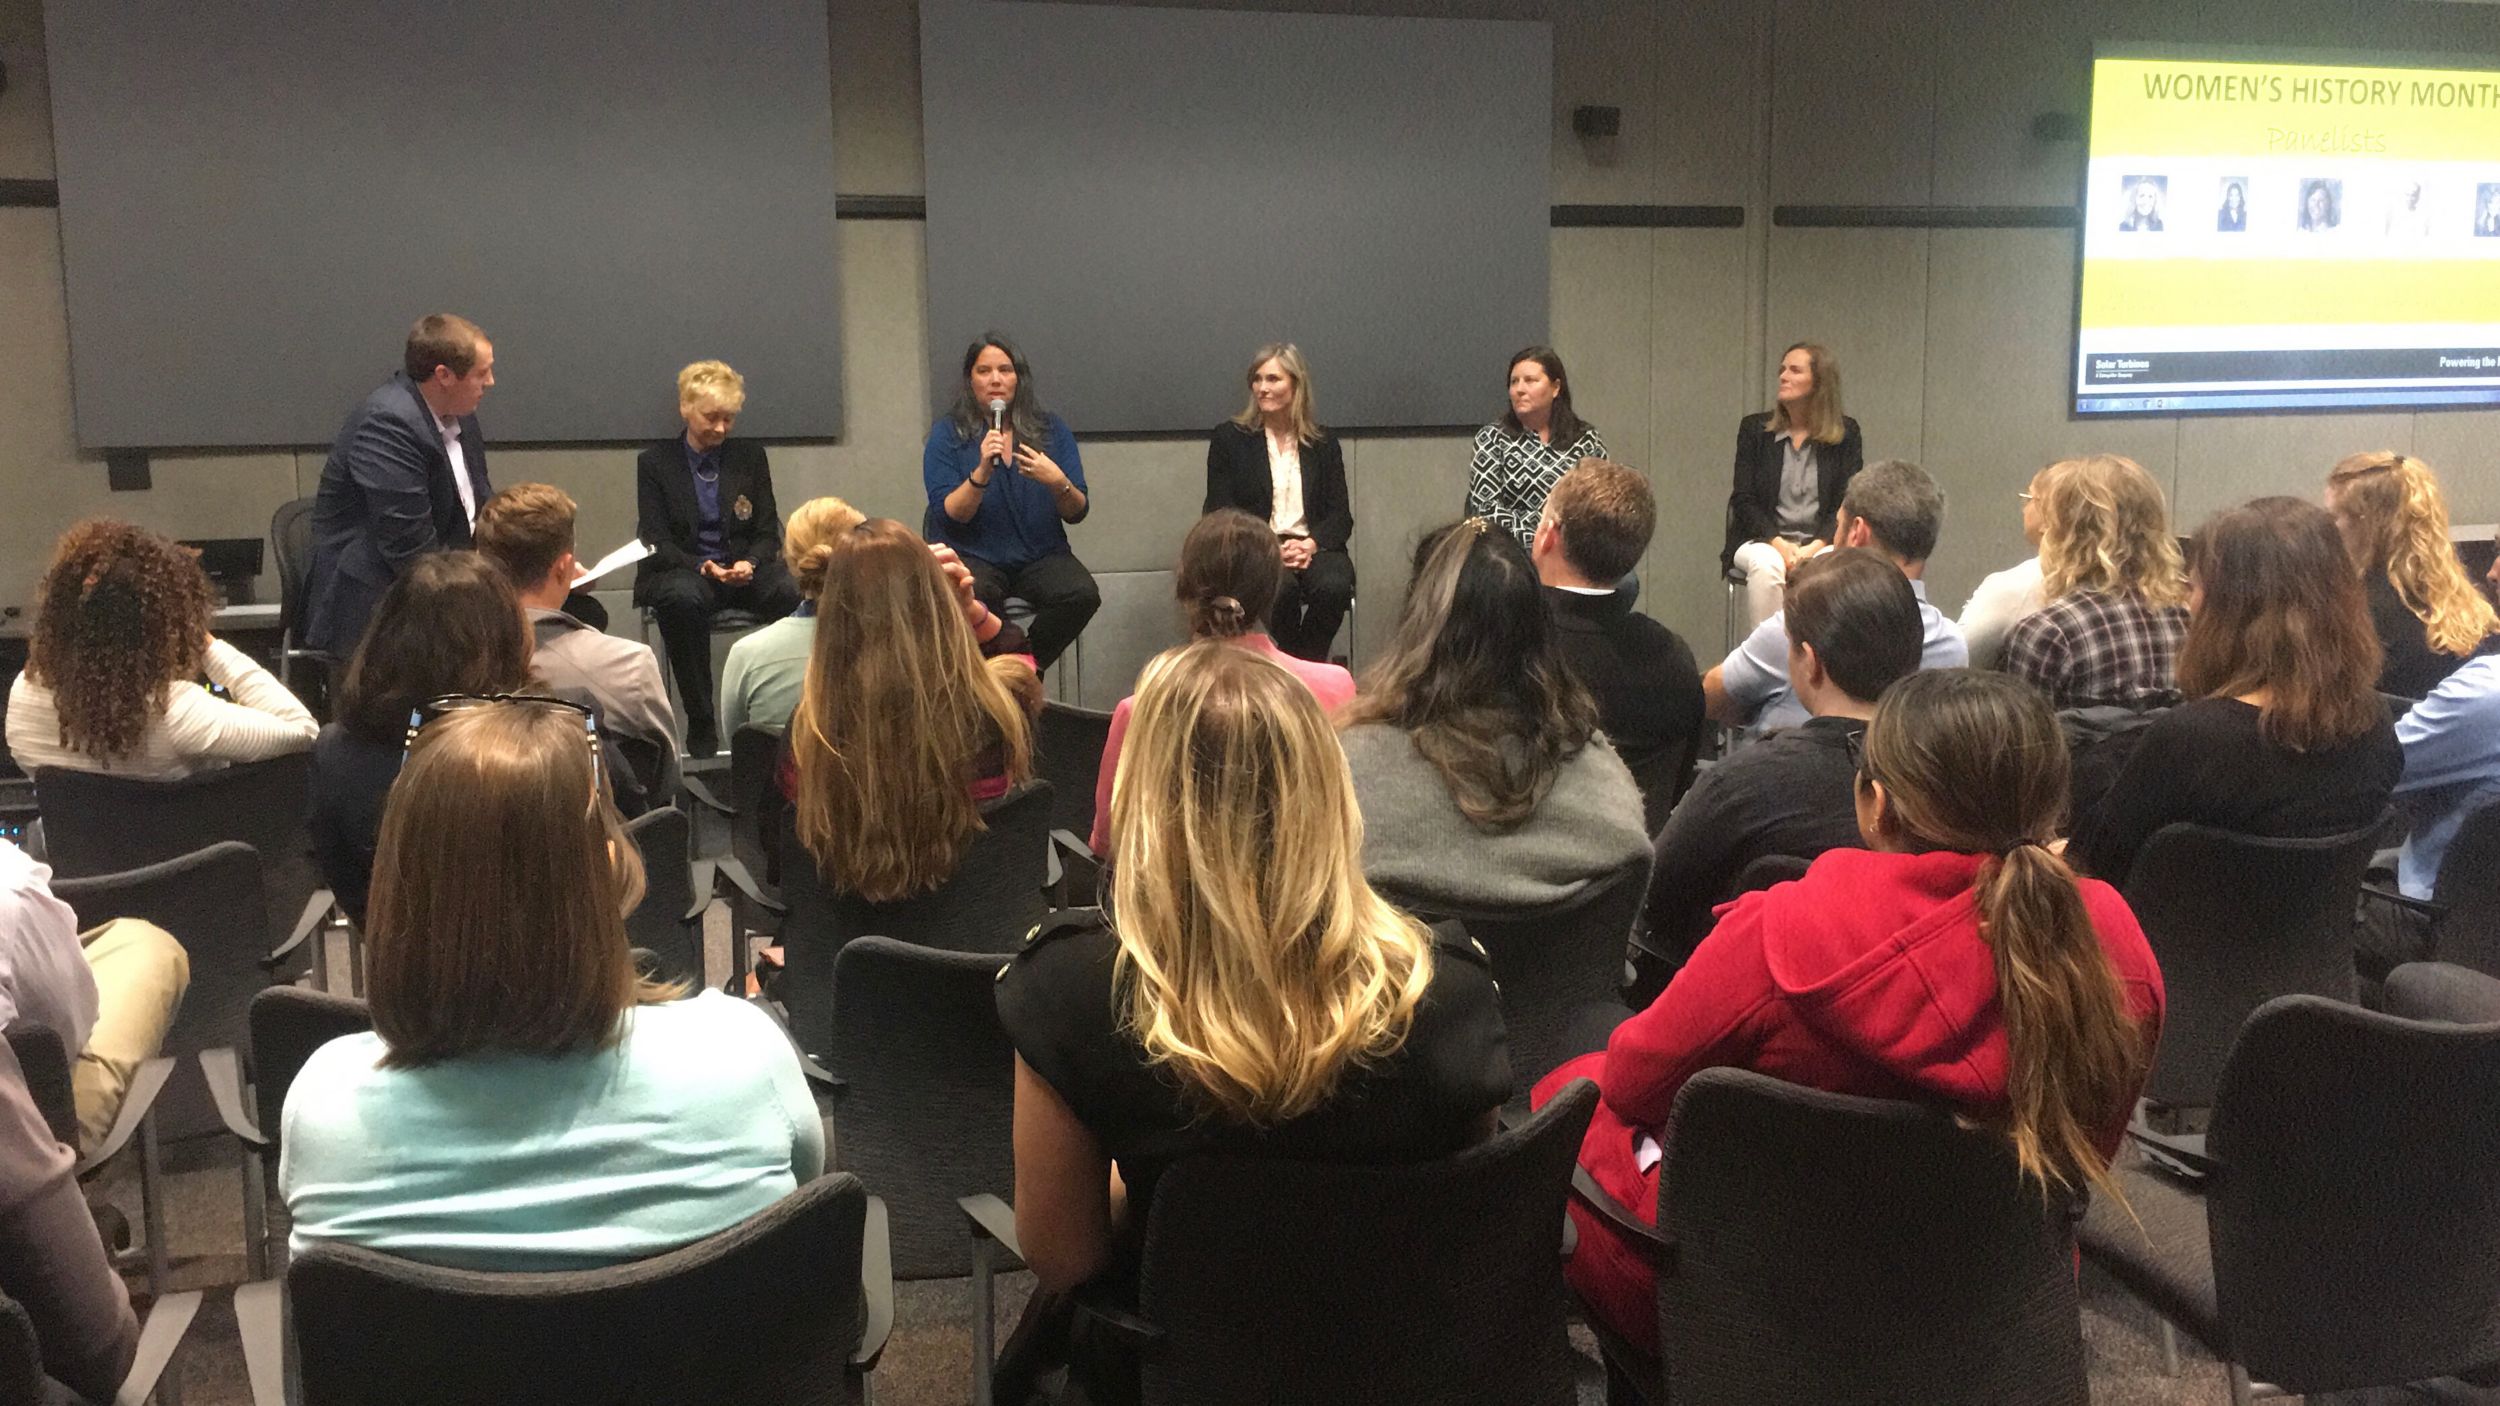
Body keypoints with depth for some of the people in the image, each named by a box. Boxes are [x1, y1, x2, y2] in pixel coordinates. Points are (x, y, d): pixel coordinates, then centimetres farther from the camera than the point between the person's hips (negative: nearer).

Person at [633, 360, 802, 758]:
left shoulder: (750, 457, 13)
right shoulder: (655, 462, 6)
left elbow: (768, 534, 11)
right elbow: (656, 541, -1)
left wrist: (749, 563, -13)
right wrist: (701, 567, -20)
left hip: (745, 569, 2)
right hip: (679, 571, -2)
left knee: (796, 593, -32)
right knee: (682, 599, -40)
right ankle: (700, 722, -30)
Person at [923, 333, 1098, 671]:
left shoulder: (1051, 430, 9)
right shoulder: (948, 434, 3)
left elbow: (1078, 513, 4)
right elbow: (949, 516, -7)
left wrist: (1059, 483, -18)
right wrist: (982, 472, -22)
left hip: (1040, 554, 3)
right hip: (972, 555, -2)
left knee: (1082, 594, -28)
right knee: (975, 596, -37)